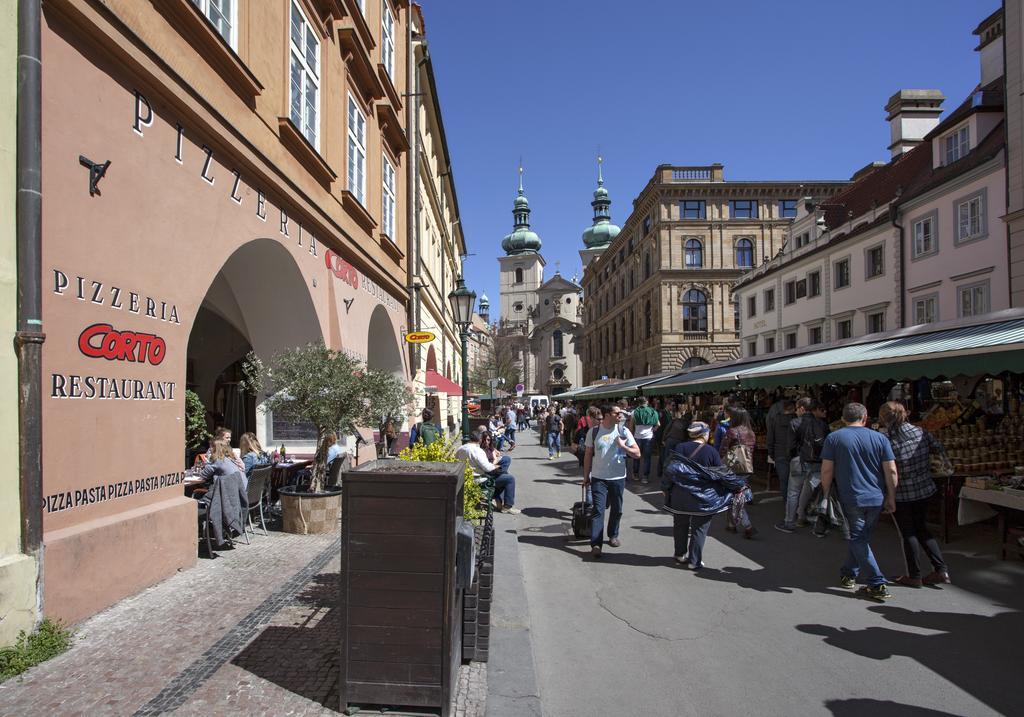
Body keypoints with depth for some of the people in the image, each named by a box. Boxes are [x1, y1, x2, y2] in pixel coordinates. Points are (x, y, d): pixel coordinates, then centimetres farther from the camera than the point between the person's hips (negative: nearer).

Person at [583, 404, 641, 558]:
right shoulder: (593, 432, -4)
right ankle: (596, 544, -5)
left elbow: (637, 454, -1)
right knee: (598, 510, -6)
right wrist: (586, 476, 5)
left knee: (616, 510, 13)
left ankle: (613, 536, 34)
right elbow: (588, 455, 3)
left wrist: (623, 446, -17)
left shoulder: (624, 431, -2)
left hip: (618, 478, 2)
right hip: (598, 478, -2)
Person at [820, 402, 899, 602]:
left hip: (850, 499, -4)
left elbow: (827, 470, -8)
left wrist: (825, 495, 3)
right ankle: (849, 574, 31)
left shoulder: (834, 438, -4)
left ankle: (877, 586, -1)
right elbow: (891, 471, -2)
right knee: (860, 538, 18)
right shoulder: (880, 438, 2)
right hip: (876, 499, 4)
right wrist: (891, 498, 7)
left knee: (858, 540, 4)